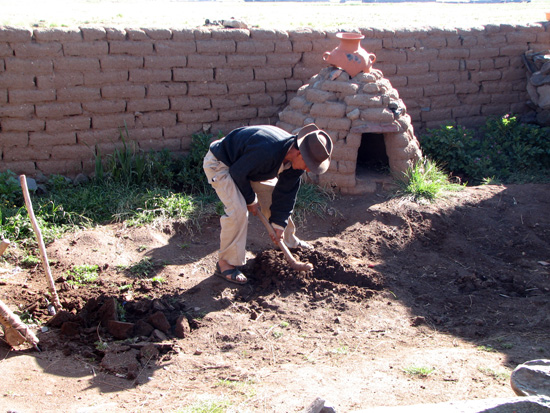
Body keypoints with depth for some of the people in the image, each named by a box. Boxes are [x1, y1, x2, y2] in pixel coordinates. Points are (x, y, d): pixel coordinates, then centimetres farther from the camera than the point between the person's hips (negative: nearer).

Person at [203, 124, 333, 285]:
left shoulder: (295, 160, -14)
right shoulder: (267, 150, -42)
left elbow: (285, 192, -3)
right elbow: (238, 173, -30)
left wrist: (279, 224, -4)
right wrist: (251, 200, -15)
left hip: (249, 167, 9)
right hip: (219, 164, -8)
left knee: (274, 197, 9)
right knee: (238, 210, -24)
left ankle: (290, 241, 33)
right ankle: (225, 264, -12)